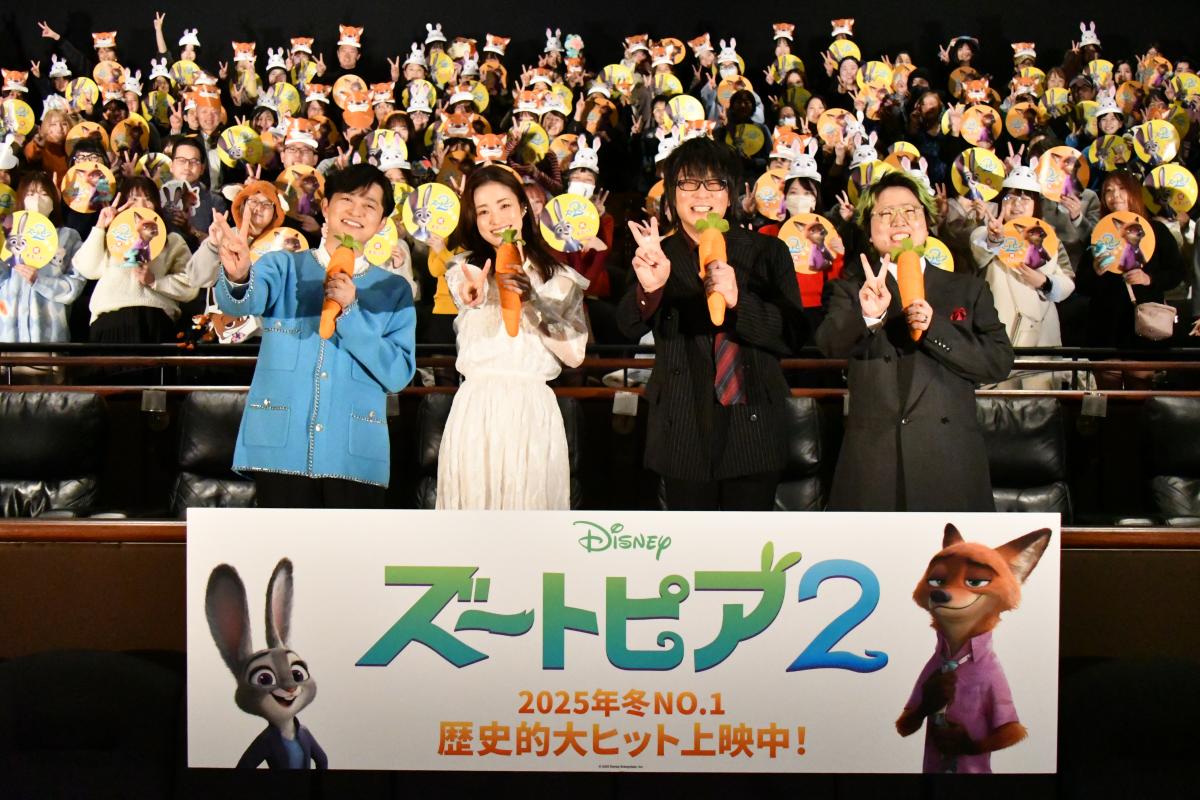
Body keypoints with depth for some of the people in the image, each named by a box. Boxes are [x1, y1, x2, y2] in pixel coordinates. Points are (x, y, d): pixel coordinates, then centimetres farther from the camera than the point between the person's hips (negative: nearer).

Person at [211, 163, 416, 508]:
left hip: (355, 456, 1)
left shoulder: (394, 290, 11)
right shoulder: (284, 266, 8)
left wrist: (350, 311, -10)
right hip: (281, 449, -1)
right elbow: (246, 301, -14)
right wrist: (237, 276, -37)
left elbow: (398, 374, -1)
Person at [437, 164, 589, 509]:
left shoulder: (560, 277, 8)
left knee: (531, 497, 1)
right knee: (475, 498, 0)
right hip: (476, 411, 0)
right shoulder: (464, 269, 7)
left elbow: (575, 354, -2)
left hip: (534, 412, 0)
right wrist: (473, 295, -42)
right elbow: (462, 291, -19)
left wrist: (533, 300, -13)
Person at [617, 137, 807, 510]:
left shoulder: (767, 252, 3)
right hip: (684, 433, 0)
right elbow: (629, 327, -14)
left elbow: (793, 335, -5)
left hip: (753, 430, 0)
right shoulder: (657, 256, 2)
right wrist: (648, 288, -36)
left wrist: (738, 300, -22)